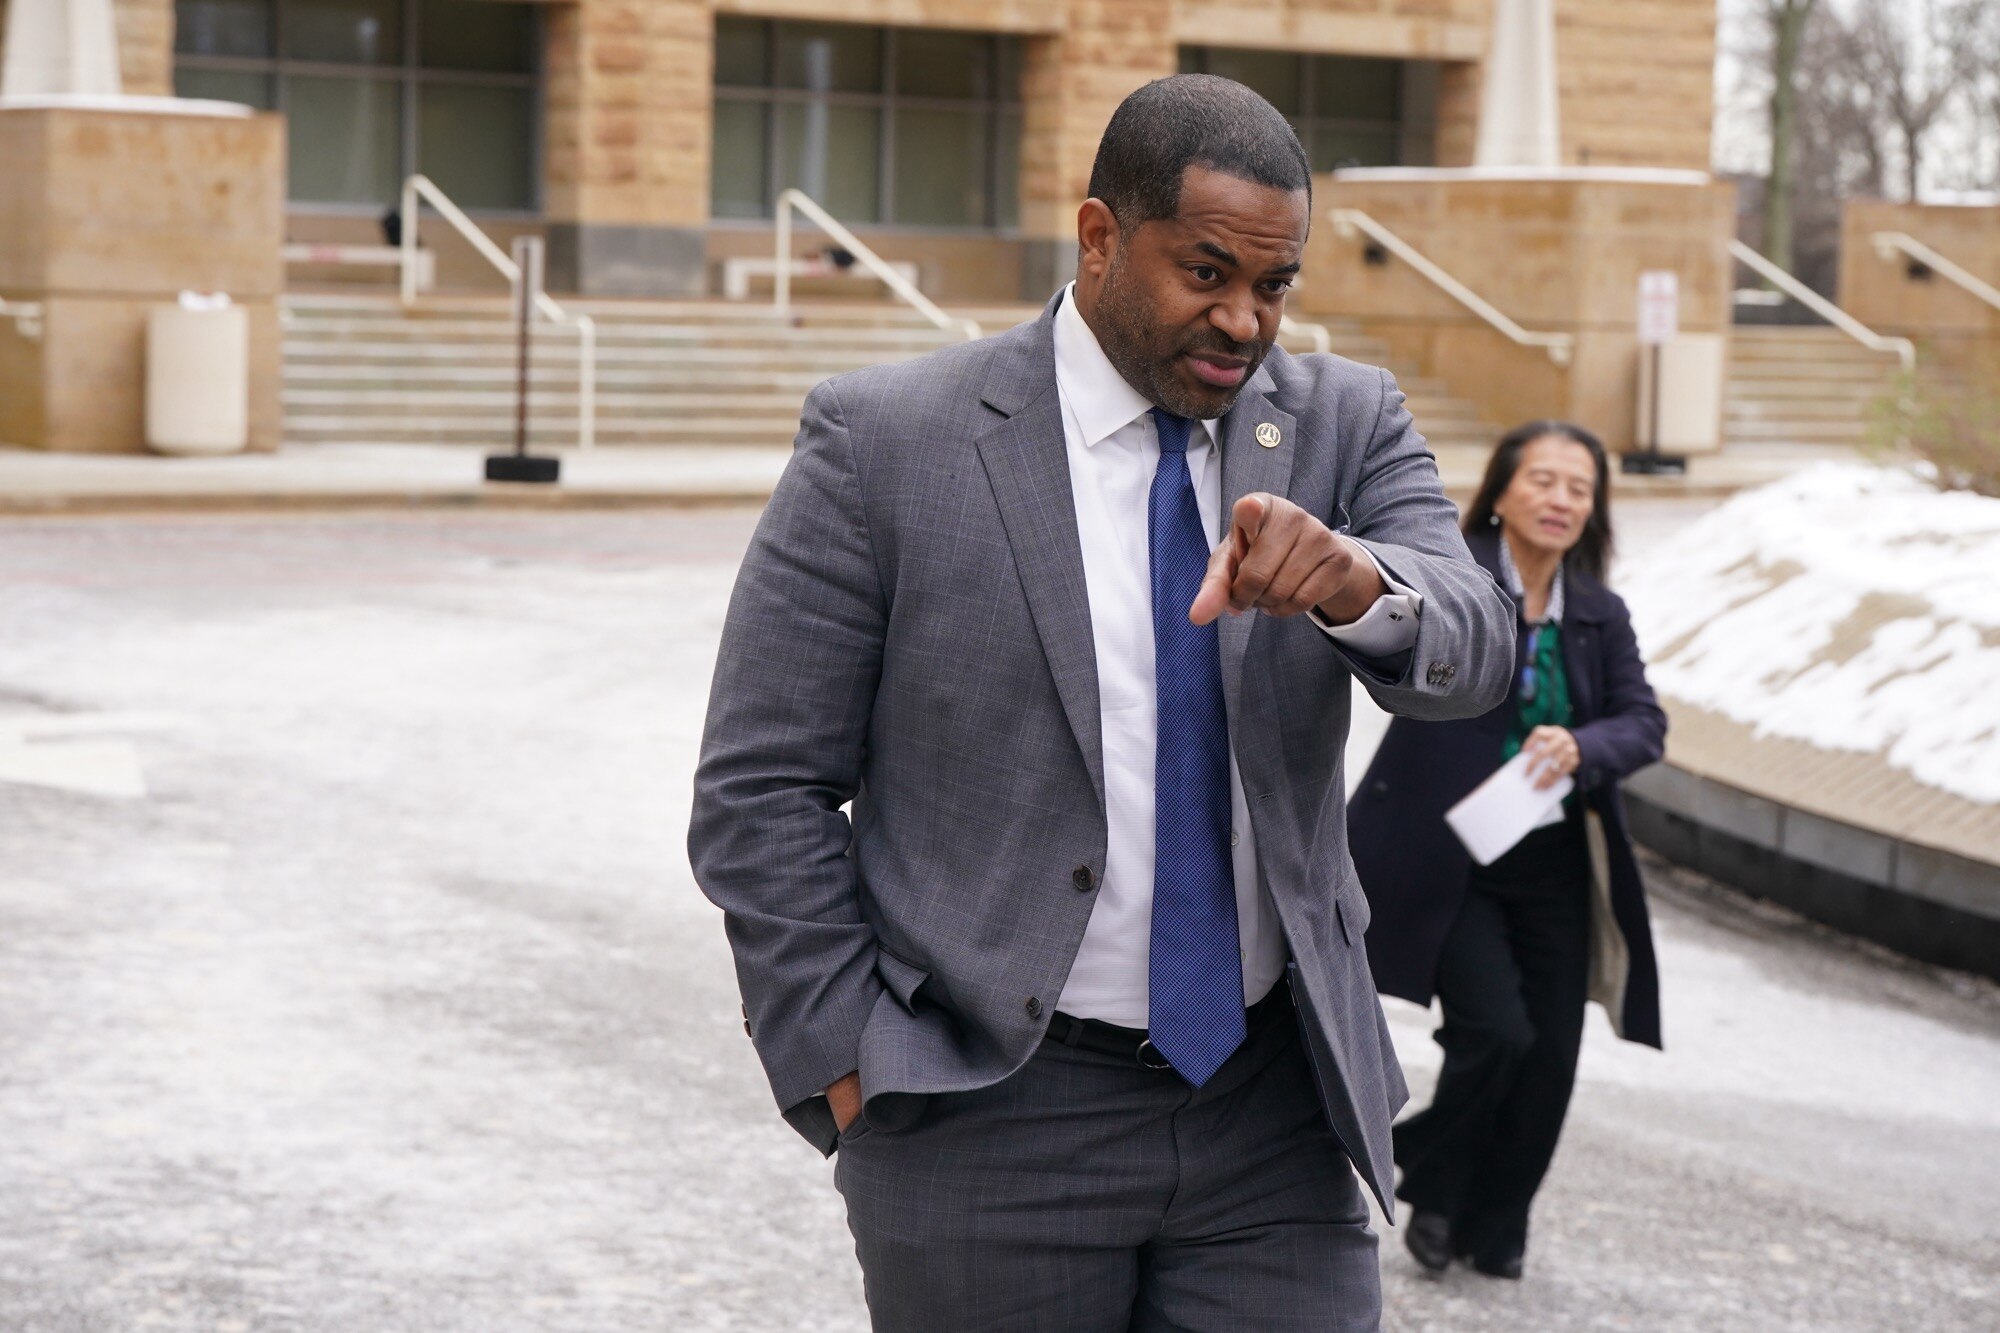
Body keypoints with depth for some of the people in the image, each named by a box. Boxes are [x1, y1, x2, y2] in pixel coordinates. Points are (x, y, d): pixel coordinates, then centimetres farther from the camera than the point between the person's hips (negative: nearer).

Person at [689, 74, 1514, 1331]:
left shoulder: (1344, 423, 5)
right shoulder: (885, 441, -6)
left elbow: (1473, 655, -10)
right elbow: (763, 791, -5)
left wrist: (1356, 580, -32)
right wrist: (848, 1069, -10)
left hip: (1276, 1103, 3)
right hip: (991, 1125, -2)